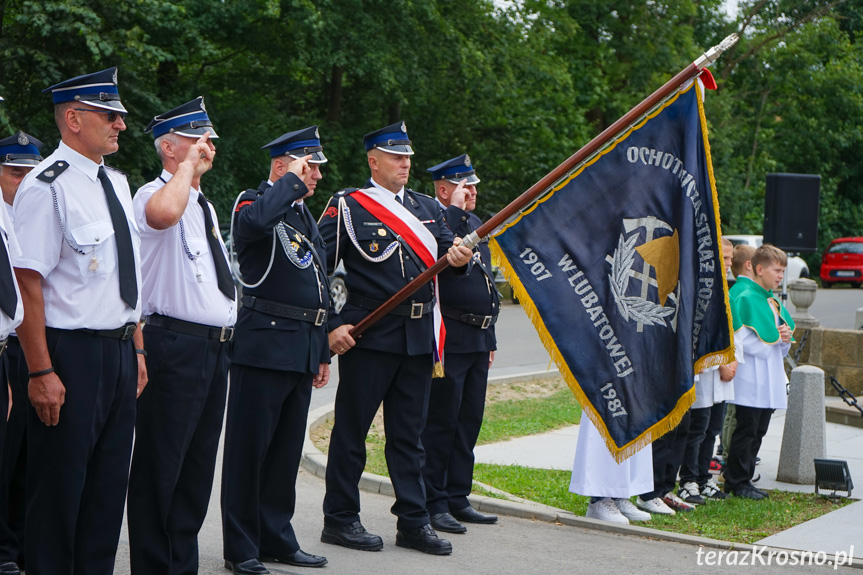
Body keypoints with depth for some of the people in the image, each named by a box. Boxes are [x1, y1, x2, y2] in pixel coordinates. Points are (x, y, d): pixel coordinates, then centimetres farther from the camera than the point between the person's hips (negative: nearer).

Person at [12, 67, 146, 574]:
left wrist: (137, 347, 16)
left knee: (110, 484, 14)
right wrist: (41, 372, -22)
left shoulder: (117, 183, 13)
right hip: (71, 355, -8)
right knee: (59, 486, 1)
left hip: (119, 351, 8)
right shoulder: (47, 187, -14)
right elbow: (27, 283, -19)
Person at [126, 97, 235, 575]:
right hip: (175, 346, -9)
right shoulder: (154, 194, -9)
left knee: (199, 464, 13)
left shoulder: (204, 205, 20)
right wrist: (188, 166, -20)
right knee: (161, 464, -4)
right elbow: (163, 213, -36)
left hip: (215, 348, 9)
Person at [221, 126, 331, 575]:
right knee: (250, 449, -2)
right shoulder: (254, 202, -6)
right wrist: (292, 182, -19)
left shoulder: (306, 217, 20)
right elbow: (256, 221, -35)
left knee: (287, 451, 14)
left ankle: (277, 538, 23)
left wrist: (323, 353, 20)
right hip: (263, 347, -8)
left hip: (302, 350, 8)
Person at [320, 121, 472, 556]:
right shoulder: (347, 207, -2)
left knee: (409, 431, 10)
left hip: (419, 336, 5)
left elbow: (447, 250, 7)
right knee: (351, 427, 3)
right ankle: (340, 520, 13)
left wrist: (458, 257, -17)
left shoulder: (428, 209, 16)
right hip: (367, 336, -5)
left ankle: (414, 522, 15)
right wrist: (331, 325, -11)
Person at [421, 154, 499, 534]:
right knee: (440, 423, -5)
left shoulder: (475, 224, 19)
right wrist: (455, 210, -20)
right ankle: (433, 504, 1)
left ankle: (458, 499, 19)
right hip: (448, 340, -9)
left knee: (469, 422, 11)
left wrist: (490, 338, 23)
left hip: (478, 341, 9)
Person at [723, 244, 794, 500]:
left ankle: (743, 480, 18)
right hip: (751, 380, -8)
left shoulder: (774, 302, 15)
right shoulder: (746, 299, -11)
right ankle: (736, 482, 3)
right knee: (746, 430, -5)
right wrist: (774, 340, -11)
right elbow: (742, 339, -18)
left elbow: (782, 349, 21)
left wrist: (786, 339, -2)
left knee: (758, 432, 11)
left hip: (770, 381, 8)